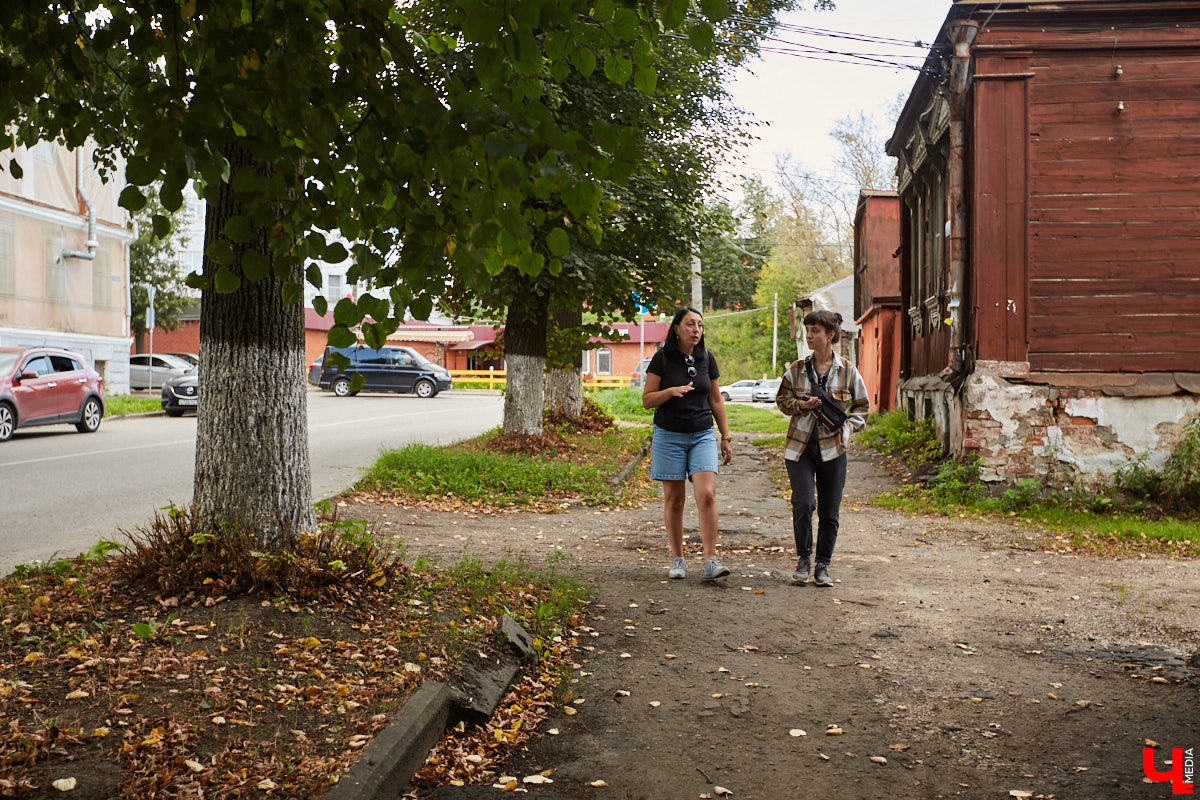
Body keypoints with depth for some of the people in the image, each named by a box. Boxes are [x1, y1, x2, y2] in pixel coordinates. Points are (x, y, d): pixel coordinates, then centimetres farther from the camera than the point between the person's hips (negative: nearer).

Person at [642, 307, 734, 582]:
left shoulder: (707, 359, 7)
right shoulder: (662, 359, -3)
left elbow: (716, 400, 15)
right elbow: (647, 400, -3)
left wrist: (726, 436, 14)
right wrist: (671, 391, -21)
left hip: (703, 435, 2)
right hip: (669, 436, -2)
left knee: (706, 495, -13)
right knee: (674, 499, 2)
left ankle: (710, 561, -10)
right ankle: (678, 560, 13)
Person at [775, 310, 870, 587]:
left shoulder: (848, 371, 2)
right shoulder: (795, 370, 3)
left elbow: (862, 406, 13)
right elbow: (782, 400, 12)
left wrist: (847, 427, -4)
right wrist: (800, 405, -9)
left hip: (832, 448, 0)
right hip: (800, 446, 0)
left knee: (829, 511, 3)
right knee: (803, 503, -12)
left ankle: (823, 565, 17)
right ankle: (804, 559, 7)